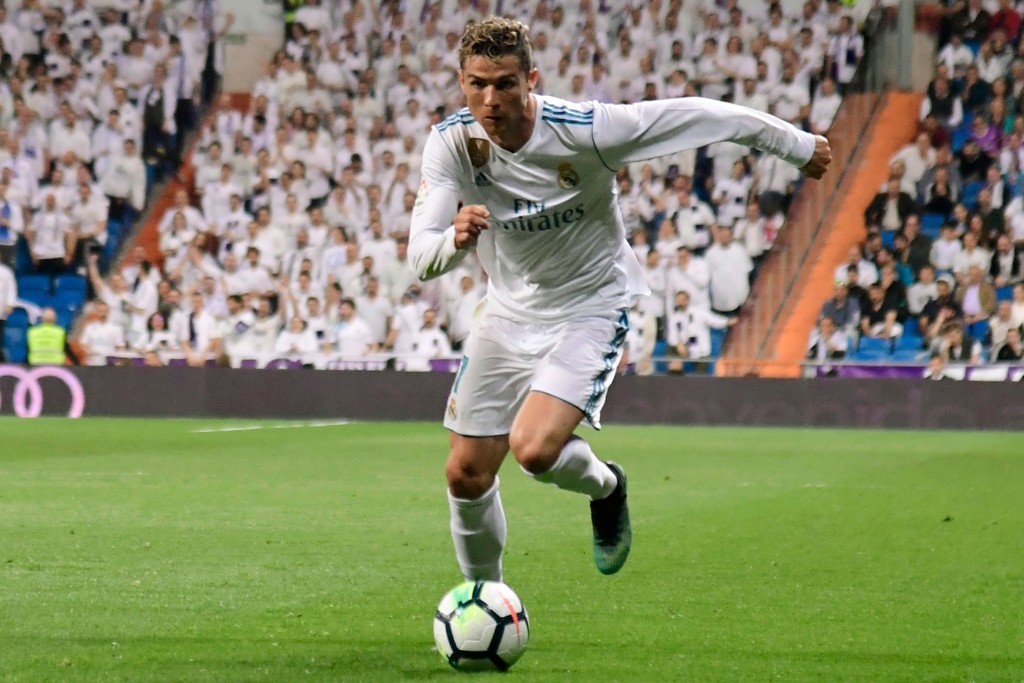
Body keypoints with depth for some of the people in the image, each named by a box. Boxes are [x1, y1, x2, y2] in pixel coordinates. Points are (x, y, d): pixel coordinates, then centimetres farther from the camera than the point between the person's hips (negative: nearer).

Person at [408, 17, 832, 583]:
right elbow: (420, 257, -22)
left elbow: (697, 115, -15)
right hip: (509, 310, 4)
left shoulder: (584, 129, -26)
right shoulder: (450, 143, -17)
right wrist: (454, 239, -47)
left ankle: (604, 486, 11)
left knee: (534, 448, -25)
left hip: (590, 308, -4)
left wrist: (798, 146, -3)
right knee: (466, 474, 4)